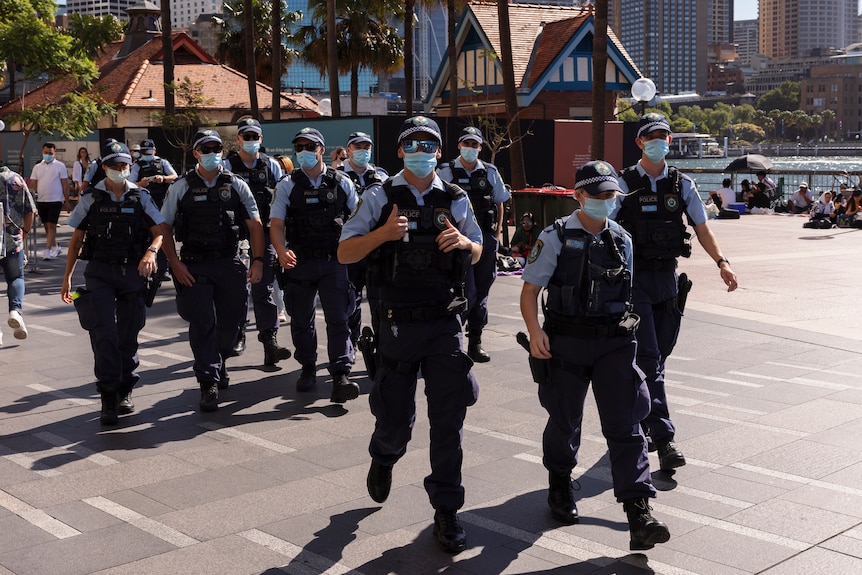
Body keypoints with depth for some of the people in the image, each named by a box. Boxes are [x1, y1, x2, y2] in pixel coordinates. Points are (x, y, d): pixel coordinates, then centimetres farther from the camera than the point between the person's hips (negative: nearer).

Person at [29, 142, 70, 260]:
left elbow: (65, 184, -1)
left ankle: (47, 250, -10)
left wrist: (66, 201, -3)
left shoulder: (60, 166, -1)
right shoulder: (37, 167, 10)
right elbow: (33, 184, 9)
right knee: (46, 226, 11)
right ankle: (55, 246, 26)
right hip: (41, 201, 5)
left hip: (55, 201, -5)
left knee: (51, 226, -9)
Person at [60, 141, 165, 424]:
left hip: (133, 273, 1)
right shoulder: (91, 198, 3)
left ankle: (125, 391, 24)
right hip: (100, 271, -1)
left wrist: (151, 251, -23)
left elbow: (159, 231, -1)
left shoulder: (140, 197, 4)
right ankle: (109, 398, -9)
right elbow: (76, 239, 8)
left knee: (128, 335, 9)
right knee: (104, 333, -13)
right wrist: (67, 277, 6)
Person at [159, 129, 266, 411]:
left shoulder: (236, 185, 7)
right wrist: (176, 264, -7)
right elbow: (165, 228, 3)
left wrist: (257, 260, -3)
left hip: (230, 263, 2)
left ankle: (218, 363, 38)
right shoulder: (181, 187, 3)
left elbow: (255, 225, 7)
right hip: (194, 265, -2)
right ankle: (208, 383, 0)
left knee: (231, 322, 9)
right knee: (202, 323, -6)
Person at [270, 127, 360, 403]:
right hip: (299, 262, 1)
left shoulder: (341, 183, 4)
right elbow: (276, 223, -4)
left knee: (338, 319, -6)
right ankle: (308, 368, 28)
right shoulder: (288, 185, 2)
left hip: (334, 261, -1)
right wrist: (282, 252, -21)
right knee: (301, 320, 11)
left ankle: (341, 376, -7)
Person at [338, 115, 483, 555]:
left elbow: (477, 253, 16)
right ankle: (383, 458, 45)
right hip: (398, 323, -1)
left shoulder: (455, 200, 6)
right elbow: (345, 253, -3)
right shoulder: (379, 198, -1)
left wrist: (464, 242, -7)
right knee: (396, 418, 9)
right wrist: (383, 233, -21)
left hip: (445, 322, 1)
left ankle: (446, 511, 12)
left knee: (449, 420, -1)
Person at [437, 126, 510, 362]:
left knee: (481, 291, 7)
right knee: (467, 291, -10)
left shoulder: (490, 172, 9)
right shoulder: (446, 172, 0)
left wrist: (498, 232, 11)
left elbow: (499, 203, 17)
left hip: (486, 238, 4)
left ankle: (475, 342, 16)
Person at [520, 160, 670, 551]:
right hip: (566, 343, -2)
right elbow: (530, 289, -6)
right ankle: (560, 487, 38)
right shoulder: (556, 237, -4)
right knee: (564, 421, 12)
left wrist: (627, 334, 18)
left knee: (625, 426, -5)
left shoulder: (622, 241, 9)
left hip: (614, 343, 3)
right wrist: (535, 331, -20)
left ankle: (638, 514, -7)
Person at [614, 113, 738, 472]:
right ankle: (664, 440, -10)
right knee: (648, 360, -9)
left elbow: (703, 230, 8)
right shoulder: (624, 184, -4)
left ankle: (637, 419, 32)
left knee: (657, 358, 12)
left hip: (667, 277, 5)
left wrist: (722, 263, -6)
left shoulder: (682, 185, 7)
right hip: (634, 279, -4)